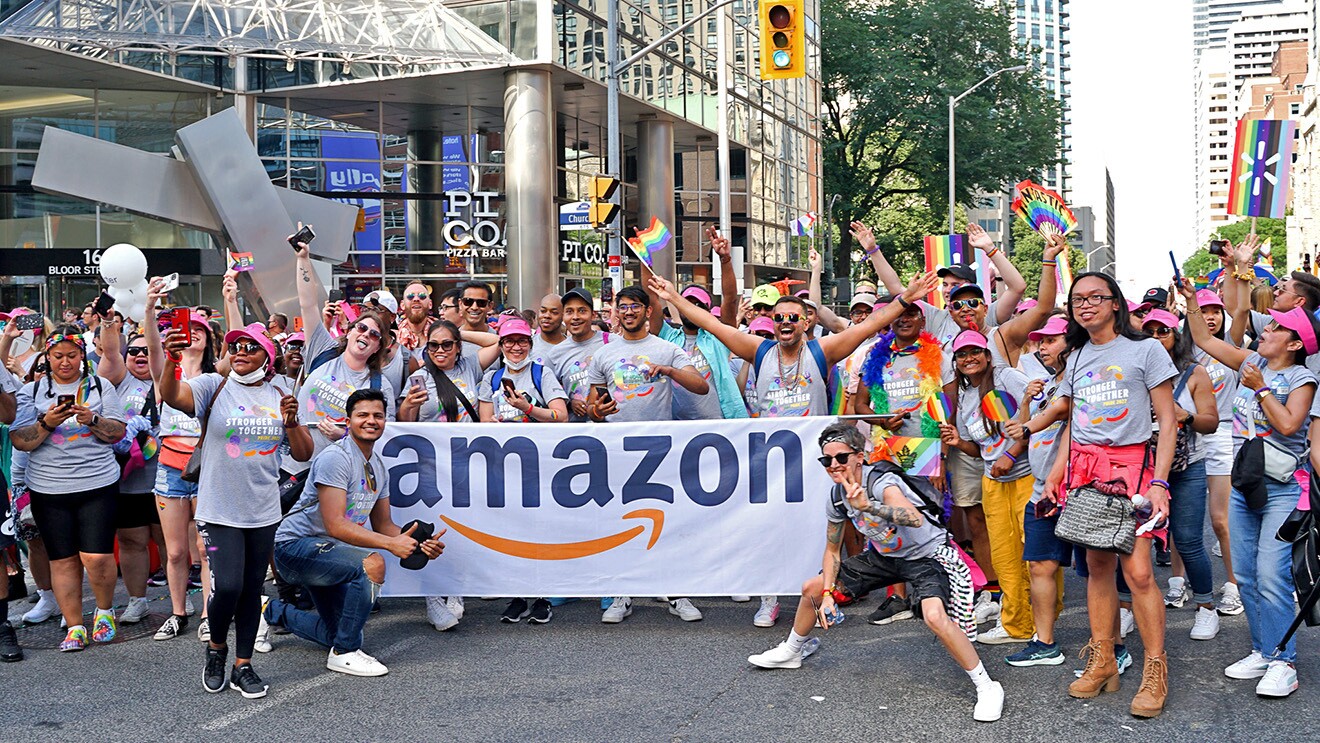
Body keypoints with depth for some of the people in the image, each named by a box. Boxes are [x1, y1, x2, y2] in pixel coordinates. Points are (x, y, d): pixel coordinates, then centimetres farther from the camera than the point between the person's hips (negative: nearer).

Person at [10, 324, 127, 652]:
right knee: (62, 559, 5)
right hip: (49, 489, 2)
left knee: (96, 556, -9)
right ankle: (74, 627, 15)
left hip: (97, 484, -2)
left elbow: (117, 432, 2)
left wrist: (91, 420, -16)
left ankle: (105, 611, 16)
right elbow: (20, 441, 0)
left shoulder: (101, 386, 6)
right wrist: (46, 423, -16)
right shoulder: (31, 391, 7)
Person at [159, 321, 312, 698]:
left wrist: (291, 422, -11)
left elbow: (303, 455, 7)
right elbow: (171, 396, -25)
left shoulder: (279, 397, 6)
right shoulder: (214, 386, -4)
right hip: (219, 509, -4)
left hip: (263, 511, 4)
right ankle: (216, 647, 17)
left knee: (252, 589, 10)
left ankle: (243, 666, 22)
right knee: (227, 586, -12)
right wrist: (171, 361, -43)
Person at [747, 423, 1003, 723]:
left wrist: (868, 506, -62)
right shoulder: (836, 498, -7)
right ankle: (790, 653, 38)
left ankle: (987, 687, -19)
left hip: (926, 554, -8)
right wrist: (828, 593, -2)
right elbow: (832, 549, 8)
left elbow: (915, 518, -51)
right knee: (812, 588, 10)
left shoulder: (882, 483, -31)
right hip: (885, 555, 8)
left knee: (935, 616, -36)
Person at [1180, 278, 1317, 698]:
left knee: (1271, 576, -13)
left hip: (1281, 489, -7)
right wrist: (1191, 300, 9)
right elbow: (1204, 339, 16)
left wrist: (1260, 388, -15)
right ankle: (1262, 652, 19)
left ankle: (1283, 663, -6)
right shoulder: (1253, 363, 9)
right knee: (1245, 575, 9)